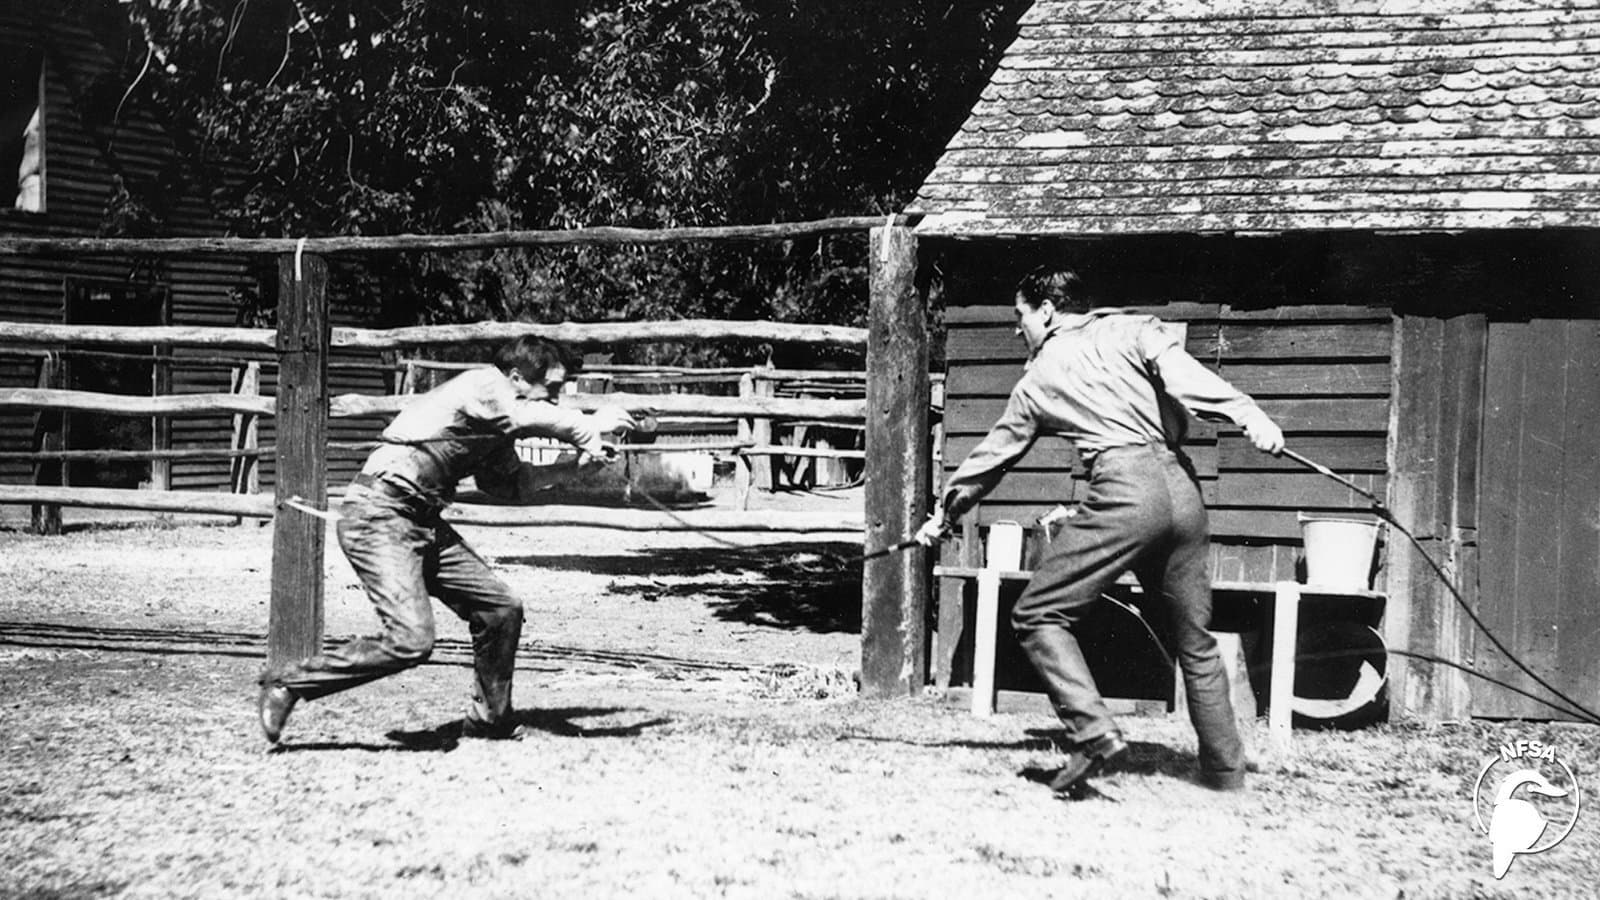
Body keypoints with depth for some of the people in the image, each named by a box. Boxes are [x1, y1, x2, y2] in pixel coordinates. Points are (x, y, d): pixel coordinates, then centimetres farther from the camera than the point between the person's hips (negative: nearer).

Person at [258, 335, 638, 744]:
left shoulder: (497, 433, 15)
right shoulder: (483, 385, -12)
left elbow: (514, 485, 23)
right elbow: (536, 419, -22)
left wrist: (575, 464, 12)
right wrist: (590, 425, -5)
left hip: (423, 523, 10)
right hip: (378, 515, -10)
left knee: (501, 608, 7)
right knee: (411, 641, -19)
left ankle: (489, 720, 23)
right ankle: (288, 684, -5)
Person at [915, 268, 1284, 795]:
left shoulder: (1037, 380, 18)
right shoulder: (1128, 330, 19)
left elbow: (993, 454, 30)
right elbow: (1182, 372, -2)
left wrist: (944, 514, 44)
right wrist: (1248, 415, -12)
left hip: (1125, 488, -4)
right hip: (1182, 486, 4)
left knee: (1038, 615, 3)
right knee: (1195, 640, 15)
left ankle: (1093, 732, -15)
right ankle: (1226, 773, 17)